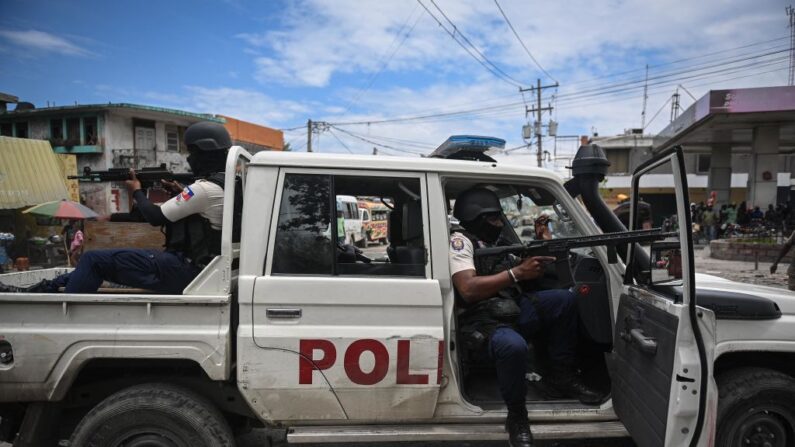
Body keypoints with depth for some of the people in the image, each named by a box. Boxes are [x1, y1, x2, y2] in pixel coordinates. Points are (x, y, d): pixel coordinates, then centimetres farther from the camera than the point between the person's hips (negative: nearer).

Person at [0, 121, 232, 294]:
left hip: (181, 270, -9)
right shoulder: (221, 184, 13)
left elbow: (156, 217, -12)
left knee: (95, 260, -3)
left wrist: (137, 190, 7)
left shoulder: (206, 187, -18)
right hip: (191, 267, 9)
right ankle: (39, 290, 22)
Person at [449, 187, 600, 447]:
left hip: (512, 311, 8)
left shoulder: (494, 243, 19)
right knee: (514, 346, -38)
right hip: (482, 324, -8)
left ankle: (562, 377, 8)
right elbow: (468, 290, -23)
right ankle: (517, 417, -12)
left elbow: (529, 278, 23)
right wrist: (516, 273, -23)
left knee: (564, 300, -3)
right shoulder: (460, 241, -7)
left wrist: (541, 245, 8)